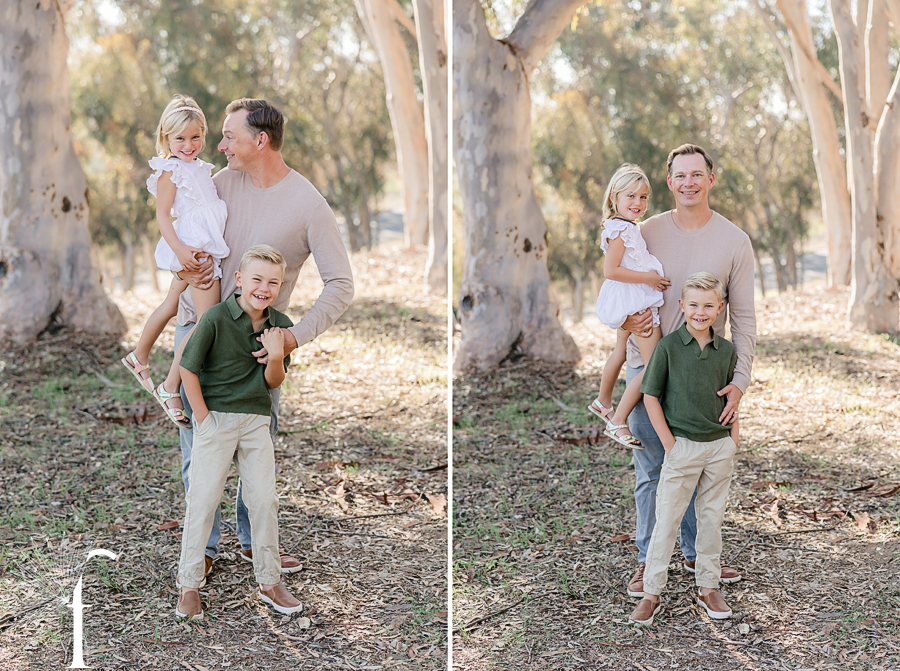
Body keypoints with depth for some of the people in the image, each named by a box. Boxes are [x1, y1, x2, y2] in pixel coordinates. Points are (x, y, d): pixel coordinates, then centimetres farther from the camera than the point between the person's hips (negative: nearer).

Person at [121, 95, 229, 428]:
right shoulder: (170, 170, -10)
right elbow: (163, 215, -16)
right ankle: (170, 388, -8)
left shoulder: (198, 168, 16)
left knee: (171, 305, 25)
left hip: (208, 246, 9)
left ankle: (139, 357, 45)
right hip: (193, 248, -9)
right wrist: (180, 248, -28)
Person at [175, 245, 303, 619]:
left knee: (265, 500, 6)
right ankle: (189, 585, 10)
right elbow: (188, 369, -8)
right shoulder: (216, 318, -14)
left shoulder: (280, 325, 1)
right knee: (202, 501, -2)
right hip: (215, 417, -4)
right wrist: (203, 419, -9)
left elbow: (273, 382, 5)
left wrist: (276, 356, -16)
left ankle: (269, 582, 19)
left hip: (257, 420, 4)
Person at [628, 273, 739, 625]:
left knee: (712, 518, 12)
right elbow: (651, 396, -5)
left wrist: (733, 438, 5)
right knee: (666, 520, 0)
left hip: (720, 447, 4)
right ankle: (651, 593, 8)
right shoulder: (668, 347, -9)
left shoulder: (726, 351, 3)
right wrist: (668, 442, -8)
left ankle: (708, 587, 25)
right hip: (682, 447, -3)